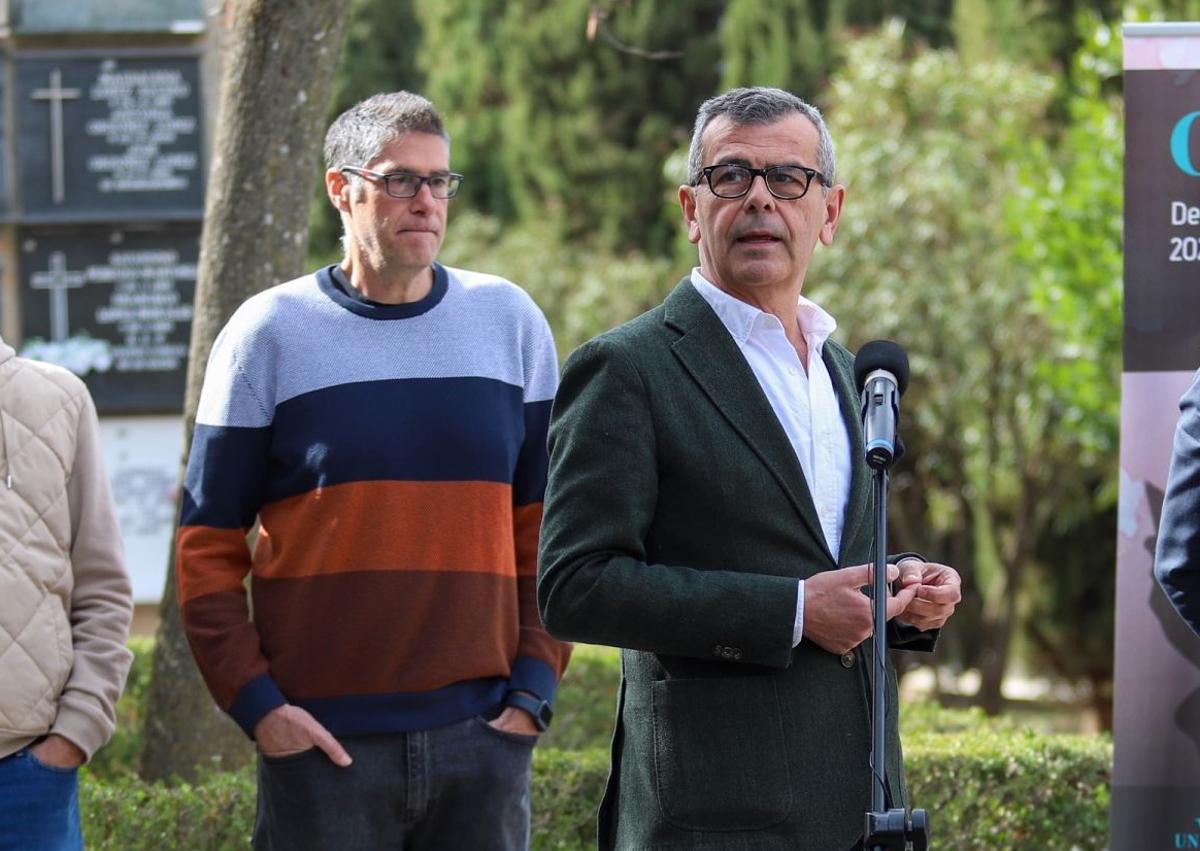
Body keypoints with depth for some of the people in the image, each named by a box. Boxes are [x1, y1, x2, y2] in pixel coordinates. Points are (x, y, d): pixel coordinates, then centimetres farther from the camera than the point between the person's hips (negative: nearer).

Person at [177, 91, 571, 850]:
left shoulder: (510, 321, 7)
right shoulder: (271, 332, 1)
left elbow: (549, 528, 10)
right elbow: (208, 545, 2)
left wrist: (536, 686, 0)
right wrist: (254, 701, -8)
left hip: (483, 735, 2)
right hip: (324, 748, -2)